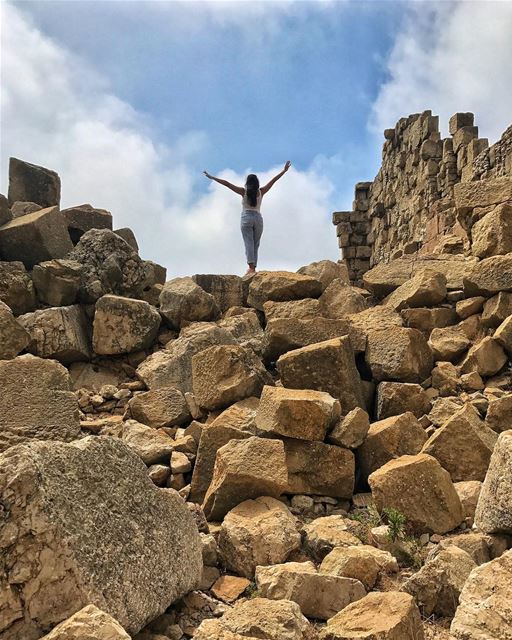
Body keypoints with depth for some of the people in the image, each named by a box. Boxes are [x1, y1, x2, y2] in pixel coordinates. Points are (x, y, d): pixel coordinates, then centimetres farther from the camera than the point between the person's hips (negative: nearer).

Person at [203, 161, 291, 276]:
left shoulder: (244, 191, -1)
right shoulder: (261, 192, 5)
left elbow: (226, 183, -2)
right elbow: (273, 180, 11)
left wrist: (212, 177, 1)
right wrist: (284, 171, 18)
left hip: (246, 218, -2)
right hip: (258, 218, 3)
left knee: (248, 243, -9)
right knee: (255, 244, 8)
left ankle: (251, 267, -23)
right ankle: (253, 268, 0)